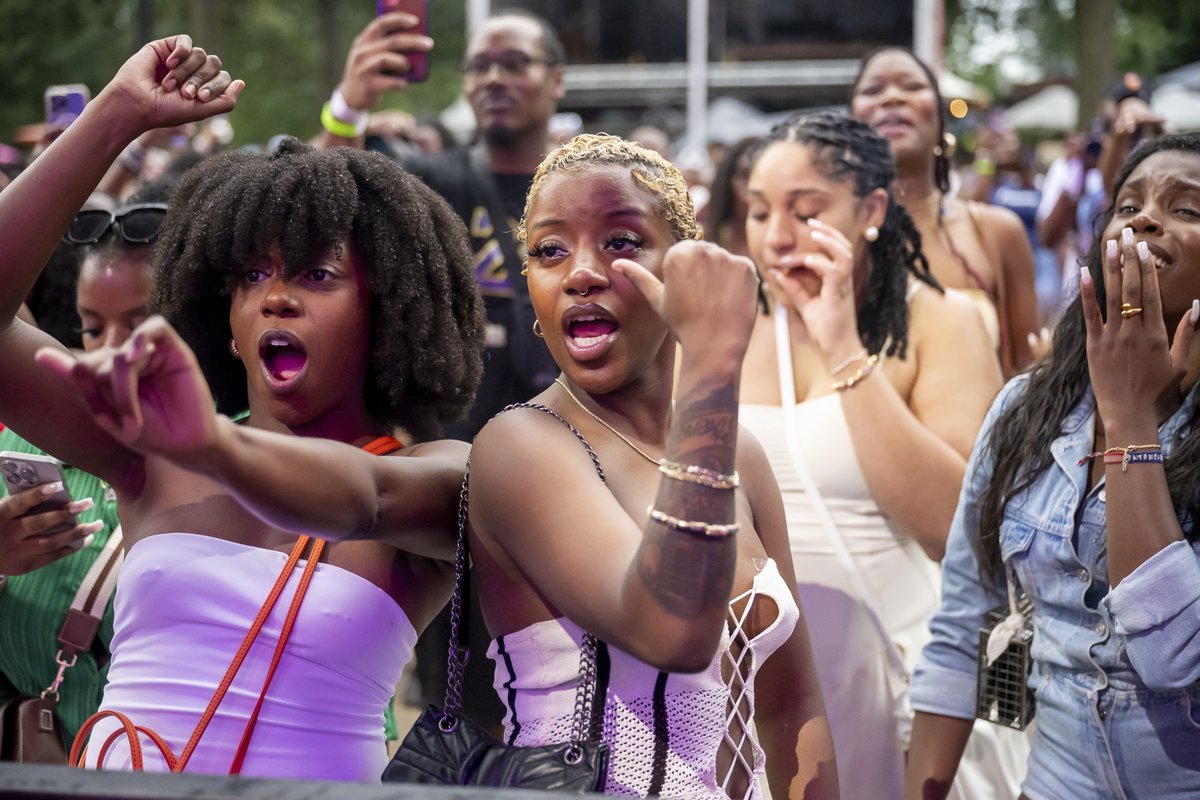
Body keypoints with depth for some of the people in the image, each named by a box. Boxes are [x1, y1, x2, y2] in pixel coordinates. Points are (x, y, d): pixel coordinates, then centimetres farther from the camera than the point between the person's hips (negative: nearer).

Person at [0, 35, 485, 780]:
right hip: (116, 775, 2)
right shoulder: (155, 455, 9)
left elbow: (364, 499, -22)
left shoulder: (441, 477, 0)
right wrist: (115, 116, -4)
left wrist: (213, 444, -41)